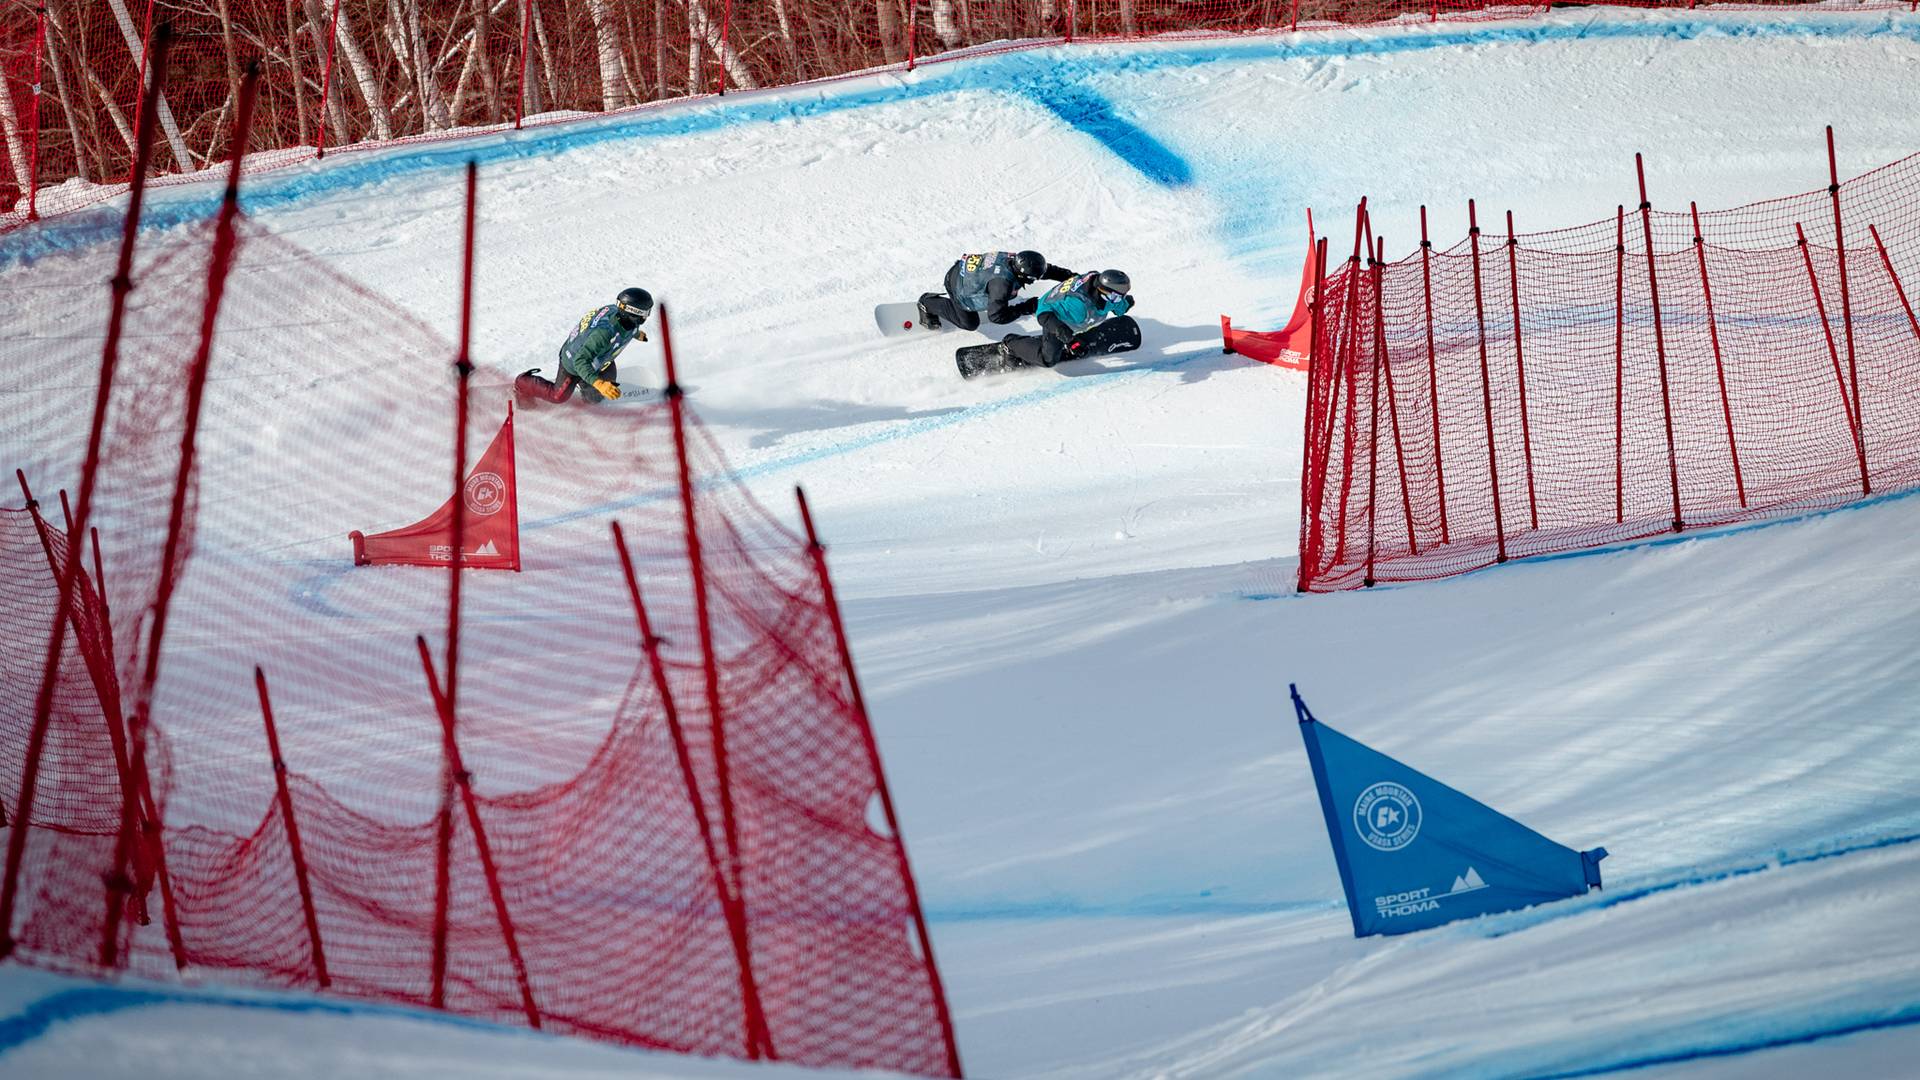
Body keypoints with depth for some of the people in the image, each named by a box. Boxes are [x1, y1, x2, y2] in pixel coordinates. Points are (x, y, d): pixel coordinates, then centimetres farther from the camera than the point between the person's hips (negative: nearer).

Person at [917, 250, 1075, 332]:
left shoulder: (1016, 259, -19)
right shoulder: (1002, 281, -41)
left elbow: (1047, 269, -2)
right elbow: (996, 316, -42)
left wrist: (1069, 275, -6)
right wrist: (1025, 308, -37)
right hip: (956, 284, -7)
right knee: (969, 323, 14)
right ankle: (928, 302, 23)